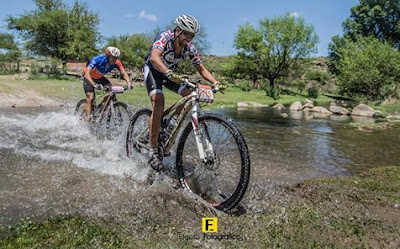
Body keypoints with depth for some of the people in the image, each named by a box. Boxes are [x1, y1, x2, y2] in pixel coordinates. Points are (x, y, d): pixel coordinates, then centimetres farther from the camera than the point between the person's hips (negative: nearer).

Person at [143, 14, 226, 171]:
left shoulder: (189, 48, -13)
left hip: (171, 73, 6)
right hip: (153, 70, -5)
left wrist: (215, 83, -24)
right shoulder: (164, 37, -28)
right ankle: (153, 151, -21)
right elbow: (154, 57, -47)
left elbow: (201, 69, -7)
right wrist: (169, 73, -64)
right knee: (159, 105, -27)